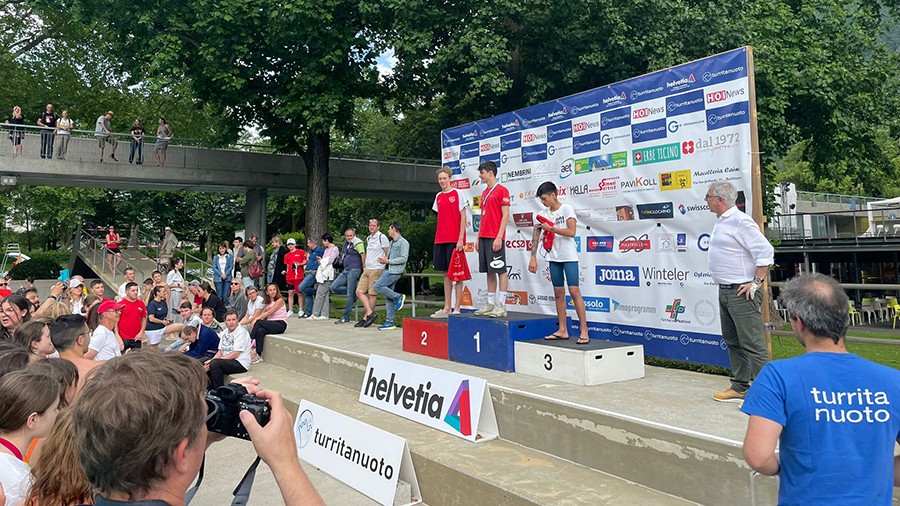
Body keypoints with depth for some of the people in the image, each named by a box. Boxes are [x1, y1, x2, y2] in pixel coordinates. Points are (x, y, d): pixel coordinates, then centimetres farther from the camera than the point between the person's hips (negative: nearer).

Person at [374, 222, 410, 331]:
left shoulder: (403, 242, -7)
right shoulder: (392, 243, 21)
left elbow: (403, 258, -16)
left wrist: (388, 261, -14)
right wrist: (384, 260, 7)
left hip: (395, 271, -9)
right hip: (388, 270, 9)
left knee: (378, 286, -19)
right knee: (388, 298, 5)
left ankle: (398, 297, -5)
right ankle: (390, 322, 7)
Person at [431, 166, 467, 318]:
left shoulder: (457, 194, -2)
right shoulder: (438, 196, 15)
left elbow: (463, 217, -6)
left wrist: (461, 239, -13)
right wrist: (438, 239, 11)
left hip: (454, 240, -6)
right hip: (441, 240, 6)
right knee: (446, 273, 8)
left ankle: (457, 309, 0)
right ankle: (446, 308, 13)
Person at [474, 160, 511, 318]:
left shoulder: (502, 190, -5)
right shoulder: (485, 193, 19)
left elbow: (506, 215, -11)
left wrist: (499, 237, -18)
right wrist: (478, 238, 17)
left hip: (495, 238, -8)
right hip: (484, 237, 8)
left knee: (500, 270, -5)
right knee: (489, 271, 9)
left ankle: (501, 306, -5)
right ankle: (490, 304, 14)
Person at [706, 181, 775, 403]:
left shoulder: (741, 222, -14)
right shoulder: (721, 222, 16)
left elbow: (766, 251, -19)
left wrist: (757, 282, -18)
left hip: (742, 292, -10)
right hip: (725, 291, 10)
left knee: (752, 343, -8)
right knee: (732, 341, 14)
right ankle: (739, 388, 23)